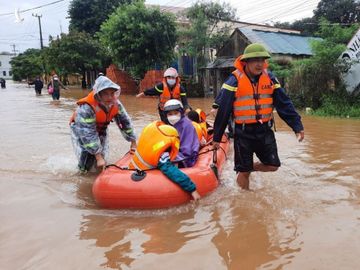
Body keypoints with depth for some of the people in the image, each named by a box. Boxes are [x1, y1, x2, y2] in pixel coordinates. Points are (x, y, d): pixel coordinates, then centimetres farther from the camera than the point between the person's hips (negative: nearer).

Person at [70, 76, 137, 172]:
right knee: (86, 166, -14)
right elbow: (88, 134, -38)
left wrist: (133, 143, -4)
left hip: (100, 129, 5)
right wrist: (98, 157, -36)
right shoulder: (86, 108, -39)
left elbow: (125, 122, -8)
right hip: (81, 129, -5)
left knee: (102, 156, 7)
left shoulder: (116, 104, -21)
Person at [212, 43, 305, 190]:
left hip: (264, 130, 4)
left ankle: (250, 167, 36)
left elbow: (284, 104, 3)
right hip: (243, 132, -4)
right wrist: (217, 137, -8)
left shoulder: (269, 78, 1)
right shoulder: (235, 80, -11)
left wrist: (297, 126, -3)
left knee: (272, 165, 8)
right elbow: (223, 110, -10)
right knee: (243, 171, 5)